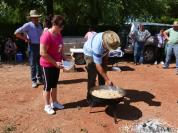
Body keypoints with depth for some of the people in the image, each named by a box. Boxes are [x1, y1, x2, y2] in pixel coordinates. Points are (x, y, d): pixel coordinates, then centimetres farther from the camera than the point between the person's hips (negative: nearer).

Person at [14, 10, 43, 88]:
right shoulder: (28, 25, -8)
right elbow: (16, 33, -12)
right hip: (33, 46, -6)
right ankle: (34, 81, 9)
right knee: (33, 64, 0)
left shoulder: (39, 25, 10)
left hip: (40, 46, 6)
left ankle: (39, 79, 24)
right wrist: (25, 39, -12)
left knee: (40, 64, 12)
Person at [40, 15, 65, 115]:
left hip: (56, 64, 8)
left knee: (54, 84, 18)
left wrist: (64, 58, 2)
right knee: (48, 85, 6)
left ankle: (54, 102, 33)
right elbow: (43, 53, -24)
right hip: (48, 65, -8)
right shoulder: (46, 35, -22)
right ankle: (47, 105, 21)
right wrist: (55, 63, -22)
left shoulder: (59, 34, 3)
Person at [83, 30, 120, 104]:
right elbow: (98, 65, -38)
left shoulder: (109, 39, -25)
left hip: (101, 53, 6)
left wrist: (105, 64, 4)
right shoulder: (97, 45, -43)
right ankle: (90, 97, -1)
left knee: (102, 74, 5)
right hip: (90, 54, -6)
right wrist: (107, 80, -36)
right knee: (92, 76, -13)